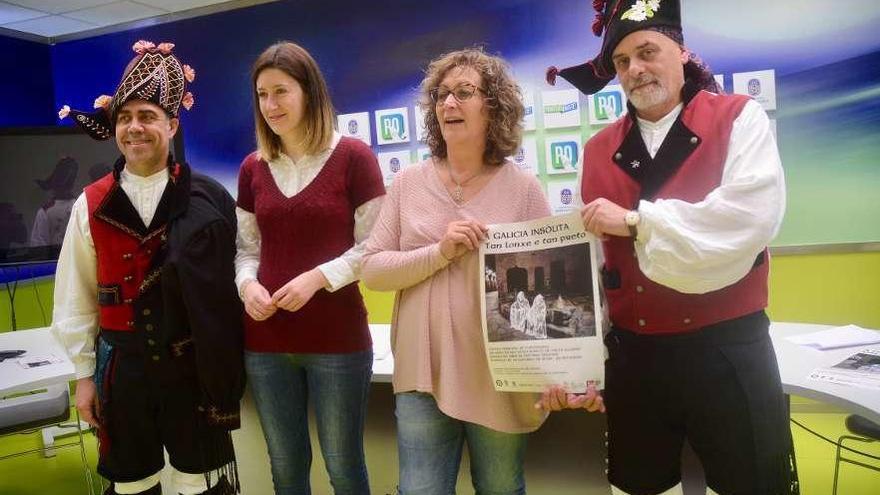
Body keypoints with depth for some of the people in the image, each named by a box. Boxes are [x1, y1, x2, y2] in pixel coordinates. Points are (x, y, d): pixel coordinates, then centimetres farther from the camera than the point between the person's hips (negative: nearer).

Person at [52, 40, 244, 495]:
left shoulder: (208, 199, -7)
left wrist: (228, 365, -6)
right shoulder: (91, 205, -1)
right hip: (123, 367, 2)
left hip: (194, 364, -2)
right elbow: (75, 300, 4)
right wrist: (84, 374, 5)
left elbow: (225, 284, -6)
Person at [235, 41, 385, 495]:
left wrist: (317, 277, -18)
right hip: (266, 342, 4)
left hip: (338, 340, -4)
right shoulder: (253, 168, 8)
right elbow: (246, 247, 13)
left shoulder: (352, 156, -6)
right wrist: (247, 285, -7)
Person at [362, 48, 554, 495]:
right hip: (422, 373, 1)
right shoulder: (409, 183, 1)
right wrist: (440, 251, -17)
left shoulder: (523, 188, -4)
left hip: (499, 377, -1)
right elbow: (372, 270, -2)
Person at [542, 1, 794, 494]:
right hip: (632, 354, 4)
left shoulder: (740, 118, -3)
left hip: (728, 349, -3)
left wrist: (636, 221, -17)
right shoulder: (599, 150, 6)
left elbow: (755, 214, -20)